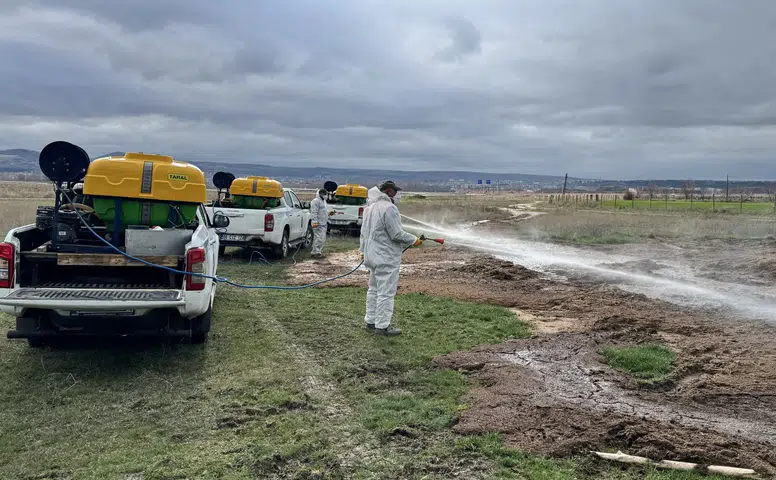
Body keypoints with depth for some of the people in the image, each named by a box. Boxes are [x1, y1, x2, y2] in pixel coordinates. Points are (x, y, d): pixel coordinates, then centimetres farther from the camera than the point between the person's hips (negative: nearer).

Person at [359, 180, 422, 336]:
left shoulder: (370, 207, 14)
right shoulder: (388, 208, -18)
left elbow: (364, 231, 21)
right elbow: (397, 234, -21)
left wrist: (363, 250, 28)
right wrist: (414, 240, -7)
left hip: (372, 255, 10)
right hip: (386, 257, -10)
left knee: (374, 289, 18)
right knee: (386, 292, -4)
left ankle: (371, 321, 26)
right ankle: (382, 326, 0)